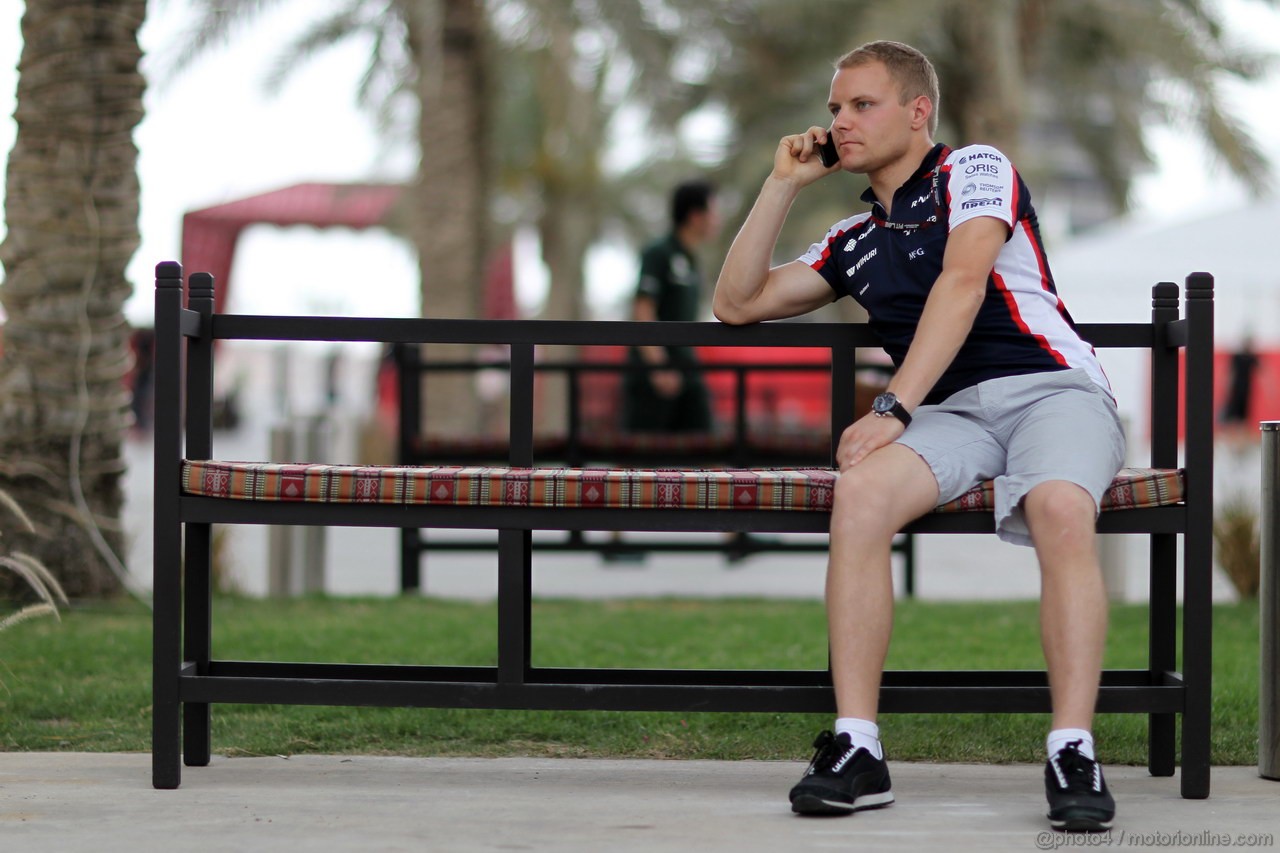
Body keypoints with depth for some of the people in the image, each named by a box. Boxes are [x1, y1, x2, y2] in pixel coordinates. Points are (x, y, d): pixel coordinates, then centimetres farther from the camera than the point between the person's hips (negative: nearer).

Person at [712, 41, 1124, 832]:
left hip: (1055, 387, -4)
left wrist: (892, 408, -18)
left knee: (1060, 509, -38)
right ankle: (857, 749, -32)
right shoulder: (854, 242, 26)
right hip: (954, 411, 4)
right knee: (861, 492, -30)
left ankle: (1074, 755, -38)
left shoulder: (974, 171, 7)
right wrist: (784, 183, 23)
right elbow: (737, 304, 29)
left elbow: (962, 284, -9)